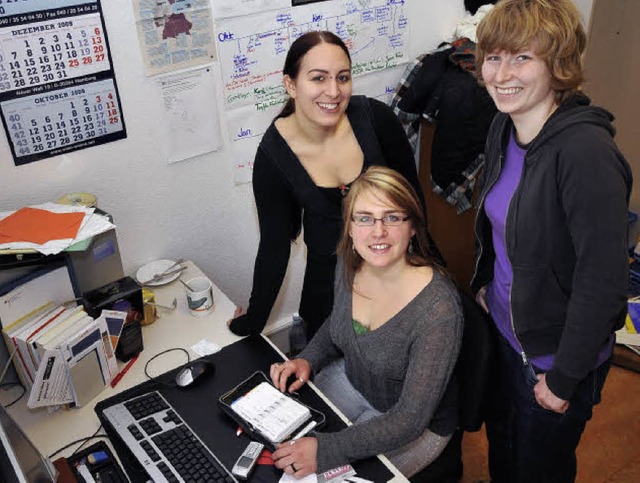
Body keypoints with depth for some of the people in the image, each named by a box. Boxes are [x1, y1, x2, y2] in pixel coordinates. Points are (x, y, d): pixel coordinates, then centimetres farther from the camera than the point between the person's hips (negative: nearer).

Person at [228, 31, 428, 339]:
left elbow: (412, 191, -5)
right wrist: (253, 321, -6)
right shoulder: (272, 155, -19)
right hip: (328, 281, -1)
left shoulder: (374, 117, -19)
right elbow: (274, 246, -10)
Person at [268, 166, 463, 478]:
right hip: (350, 380, 6)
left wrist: (325, 451, -35)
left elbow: (411, 419, -30)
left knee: (327, 474, -9)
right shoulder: (349, 264, -13)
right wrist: (307, 360, -9)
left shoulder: (438, 308, -34)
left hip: (417, 425, -5)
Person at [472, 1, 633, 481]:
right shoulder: (504, 128, -4)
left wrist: (564, 379, -19)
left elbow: (602, 282, -27)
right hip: (503, 328, 7)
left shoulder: (586, 152, -30)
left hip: (554, 352, -6)